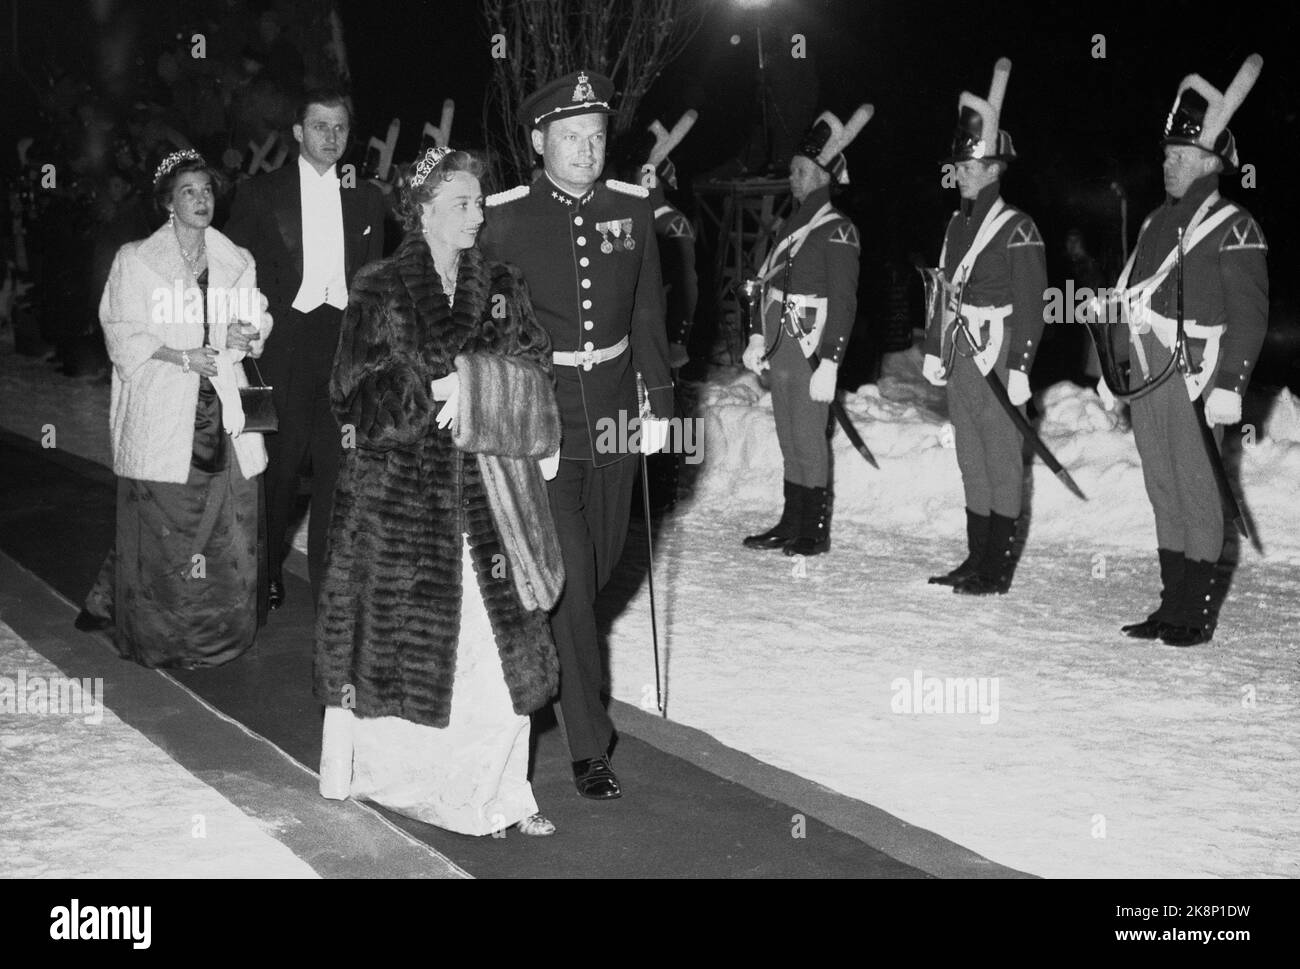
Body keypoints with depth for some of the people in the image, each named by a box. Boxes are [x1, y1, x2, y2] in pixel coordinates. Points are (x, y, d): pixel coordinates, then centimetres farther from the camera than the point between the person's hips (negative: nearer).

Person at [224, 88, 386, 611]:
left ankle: (328, 570, 7)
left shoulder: (366, 198, 15)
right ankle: (268, 572, 14)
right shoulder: (259, 193, 6)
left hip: (346, 339, 2)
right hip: (286, 341, -2)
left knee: (338, 459, -2)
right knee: (281, 458, 0)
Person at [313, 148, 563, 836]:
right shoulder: (381, 291, -1)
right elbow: (355, 395, -7)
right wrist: (431, 390, -16)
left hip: (483, 498, 3)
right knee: (402, 640, 3)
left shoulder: (499, 288, 10)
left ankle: (497, 788, 8)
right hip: (397, 491, -3)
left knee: (502, 642, -2)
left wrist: (473, 383, -14)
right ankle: (382, 774, 21)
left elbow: (534, 374, 2)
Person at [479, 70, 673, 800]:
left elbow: (647, 314, 8)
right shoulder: (504, 220, -10)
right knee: (570, 576, -6)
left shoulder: (632, 209, 2)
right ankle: (591, 745, 2)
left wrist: (659, 403, 6)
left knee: (601, 563, 17)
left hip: (613, 413, 5)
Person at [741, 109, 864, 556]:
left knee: (809, 440, -3)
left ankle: (816, 531, 7)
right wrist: (757, 337, 14)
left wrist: (829, 365, -20)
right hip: (781, 348, 8)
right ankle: (792, 523, 22)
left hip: (811, 351, -8)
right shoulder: (791, 225, 14)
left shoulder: (838, 231, -11)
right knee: (789, 440, 13)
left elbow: (843, 302, -15)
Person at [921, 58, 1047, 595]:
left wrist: (1019, 367, -17)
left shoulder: (1018, 229, -9)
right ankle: (977, 558, 21)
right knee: (971, 458, 13)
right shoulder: (957, 223, 15)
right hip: (960, 356, 8)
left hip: (995, 356, -8)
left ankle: (999, 568, 2)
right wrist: (934, 350, 18)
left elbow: (1031, 305, -13)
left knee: (1002, 456, -3)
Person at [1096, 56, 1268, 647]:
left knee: (1198, 493, -4)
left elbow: (1249, 314, -11)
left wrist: (1230, 386, -18)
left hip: (1195, 379, -7)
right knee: (1163, 493, 11)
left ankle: (1198, 614, 3)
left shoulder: (1233, 228, -6)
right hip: (1146, 379, 7)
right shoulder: (1157, 222, 17)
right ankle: (1172, 604, 19)